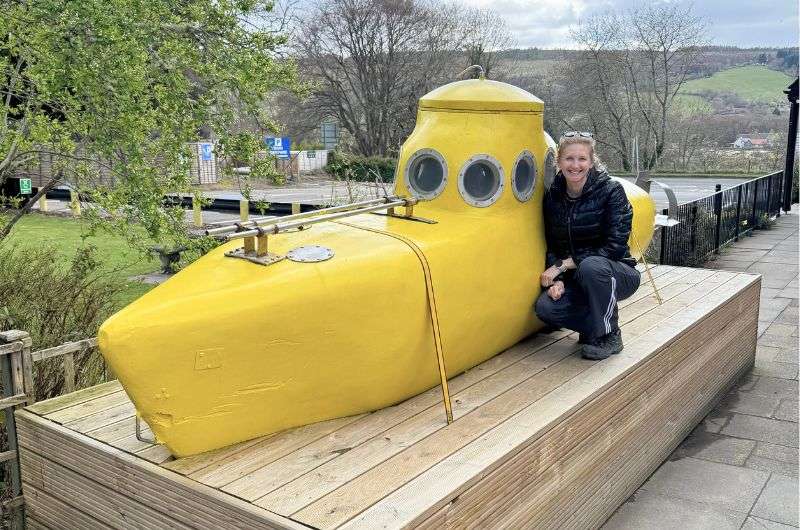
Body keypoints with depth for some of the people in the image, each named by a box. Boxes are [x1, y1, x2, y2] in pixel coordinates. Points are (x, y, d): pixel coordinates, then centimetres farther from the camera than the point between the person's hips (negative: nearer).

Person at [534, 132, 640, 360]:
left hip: (617, 274, -3)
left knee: (591, 266, -38)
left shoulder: (611, 192, -14)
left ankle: (609, 335, -14)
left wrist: (564, 264, -22)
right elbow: (551, 246, 4)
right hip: (575, 279, 4)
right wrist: (557, 279, -15)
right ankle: (597, 325, 4)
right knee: (545, 307, -25)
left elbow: (614, 247, -20)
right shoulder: (552, 196, 0)